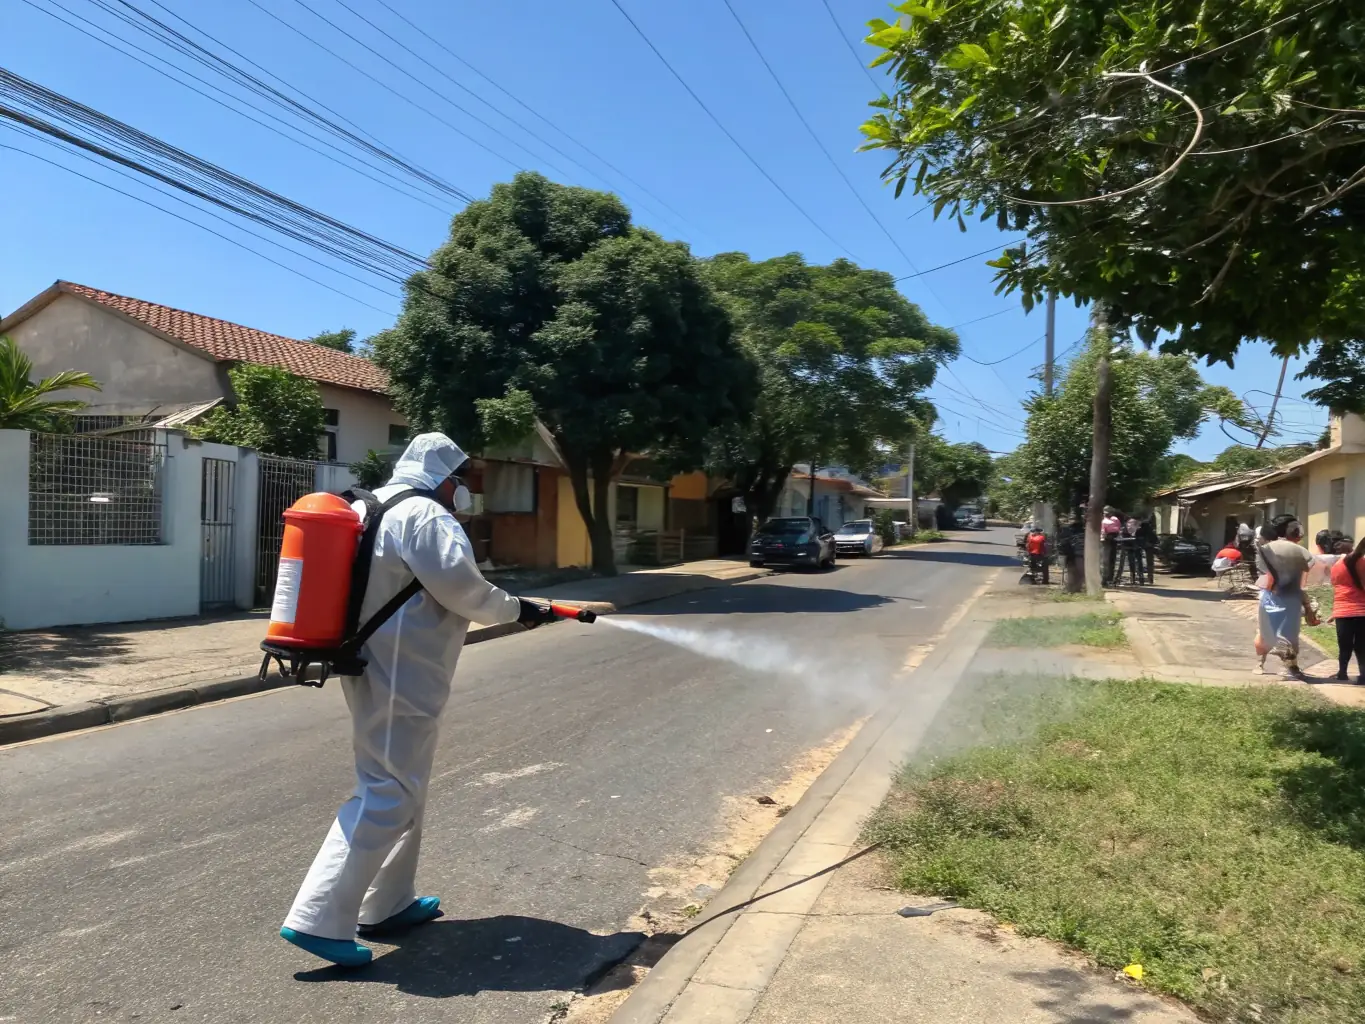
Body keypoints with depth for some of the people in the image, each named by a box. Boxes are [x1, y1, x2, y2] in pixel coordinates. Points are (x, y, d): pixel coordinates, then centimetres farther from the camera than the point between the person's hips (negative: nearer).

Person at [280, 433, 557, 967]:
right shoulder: (425, 516, -15)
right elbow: (463, 590, -17)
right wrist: (517, 609, -3)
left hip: (379, 667, 11)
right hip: (399, 676, -11)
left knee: (403, 786, 19)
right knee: (387, 793, -7)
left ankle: (388, 903, 28)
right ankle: (317, 918, -5)